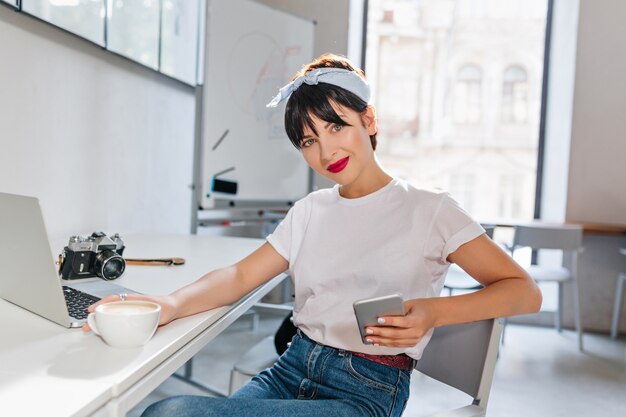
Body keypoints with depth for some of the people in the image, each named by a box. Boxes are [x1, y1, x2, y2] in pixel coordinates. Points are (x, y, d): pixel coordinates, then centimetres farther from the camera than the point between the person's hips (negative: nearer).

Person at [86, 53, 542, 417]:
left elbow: (525, 292, -5)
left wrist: (432, 311, -23)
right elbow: (241, 275, 7)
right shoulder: (311, 210, 13)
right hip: (292, 369, 5)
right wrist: (171, 304, -12)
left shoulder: (428, 209, -2)